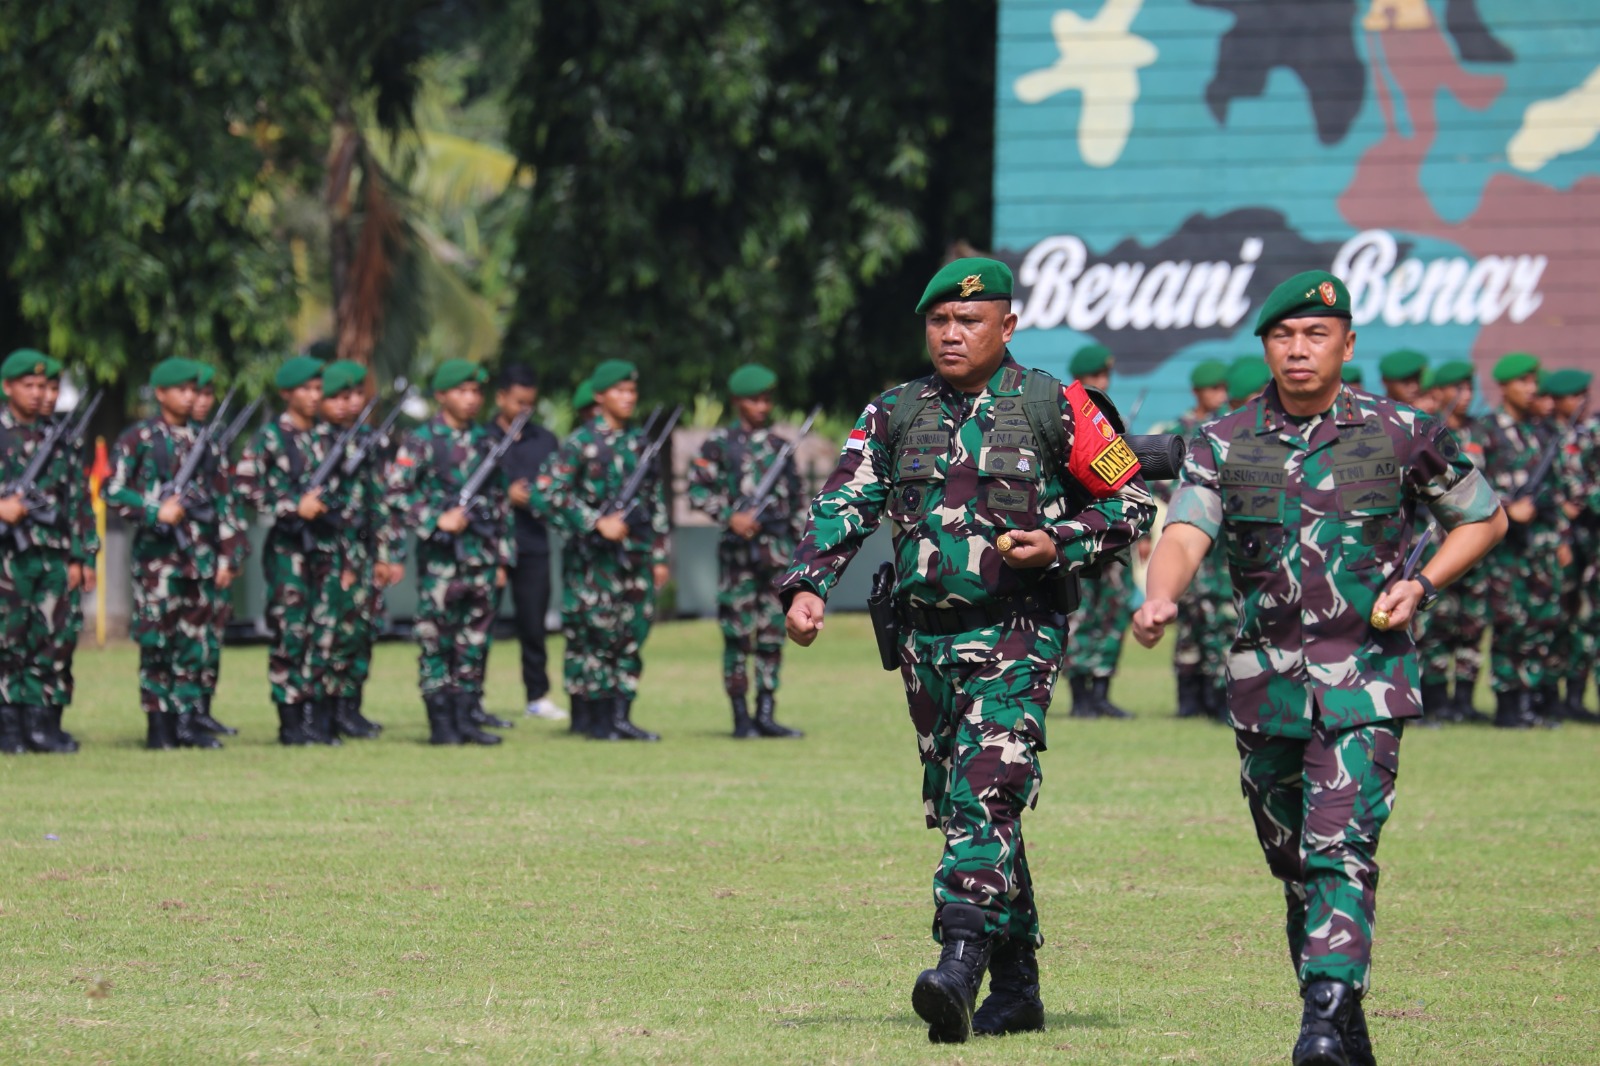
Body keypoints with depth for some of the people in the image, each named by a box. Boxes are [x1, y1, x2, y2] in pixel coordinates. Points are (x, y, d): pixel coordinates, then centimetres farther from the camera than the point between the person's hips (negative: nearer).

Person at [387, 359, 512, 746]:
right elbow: (397, 495, -7)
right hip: (440, 554, -5)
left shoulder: (486, 441, 13)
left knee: (475, 639, 6)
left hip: (480, 554, 5)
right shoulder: (421, 441, -2)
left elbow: (501, 504, 17)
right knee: (436, 637, -3)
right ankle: (441, 722, 0)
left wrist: (502, 559, 14)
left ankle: (468, 716, 11)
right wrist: (437, 521, -17)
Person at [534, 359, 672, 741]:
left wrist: (659, 555, 14)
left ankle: (620, 716, 9)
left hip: (635, 556, 5)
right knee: (593, 635, -4)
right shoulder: (580, 444, -5)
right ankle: (589, 716, 1)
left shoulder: (639, 443, 13)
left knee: (631, 637, 4)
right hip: (593, 558, -5)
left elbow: (656, 503, 19)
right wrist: (597, 523, -16)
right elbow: (547, 492, -12)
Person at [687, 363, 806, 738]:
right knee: (738, 635, -4)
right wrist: (730, 517, -19)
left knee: (773, 636, 3)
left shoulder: (779, 446, 16)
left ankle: (766, 715, 7)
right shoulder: (719, 444, 1)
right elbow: (697, 490, -6)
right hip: (739, 550, -4)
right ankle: (741, 718, 0)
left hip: (778, 550, 4)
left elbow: (797, 500, 20)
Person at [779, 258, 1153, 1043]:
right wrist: (808, 587, -14)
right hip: (925, 638, 5)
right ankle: (1016, 985, 18)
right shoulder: (893, 415, 11)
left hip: (1016, 633, -5)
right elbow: (842, 506, 2)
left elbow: (1131, 502, 4)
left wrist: (1060, 544, -12)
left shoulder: (1052, 409, 0)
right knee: (955, 807, 9)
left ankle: (960, 968, -31)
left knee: (986, 793, -21)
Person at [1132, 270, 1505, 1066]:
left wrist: (1420, 585, -5)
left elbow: (1484, 519, 12)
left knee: (1340, 849, -18)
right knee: (1293, 863, 11)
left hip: (1365, 679, -3)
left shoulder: (1403, 435, 0)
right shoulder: (1224, 444, 3)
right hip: (1265, 681, 3)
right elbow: (1185, 536, -12)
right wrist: (1159, 599, -34)